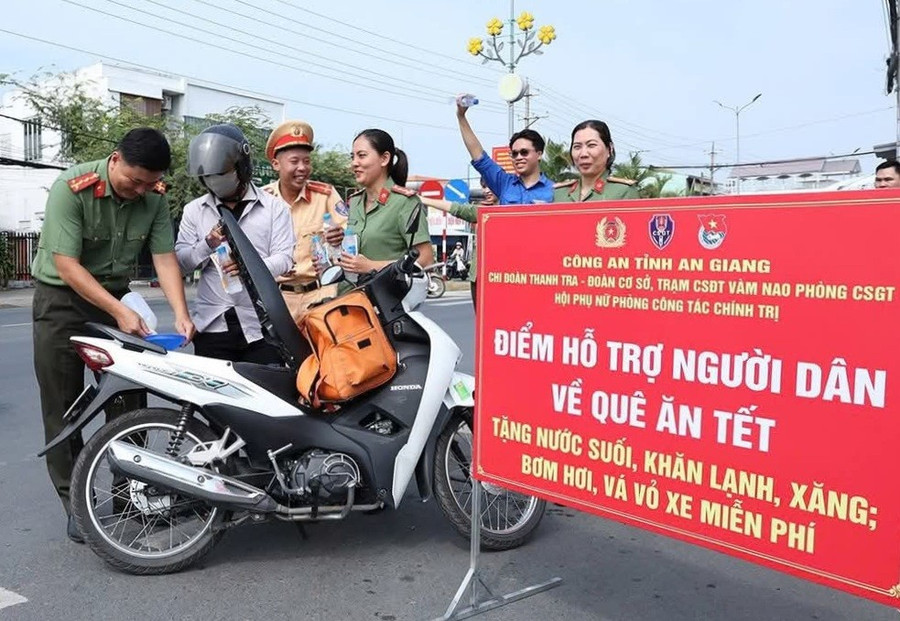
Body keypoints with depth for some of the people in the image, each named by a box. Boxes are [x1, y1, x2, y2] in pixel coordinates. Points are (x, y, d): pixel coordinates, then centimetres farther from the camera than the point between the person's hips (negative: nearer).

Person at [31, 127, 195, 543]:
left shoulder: (154, 198, -7)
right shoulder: (72, 188, -21)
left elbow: (164, 258, -7)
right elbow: (66, 265, -23)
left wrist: (180, 313, -22)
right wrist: (120, 312, -28)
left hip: (117, 297, 4)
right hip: (61, 300, -3)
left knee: (129, 401, 1)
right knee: (63, 408, 0)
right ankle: (75, 503, 10)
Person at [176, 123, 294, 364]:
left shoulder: (274, 207, 6)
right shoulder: (194, 210, 14)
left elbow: (284, 259, -3)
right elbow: (179, 262, 9)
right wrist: (207, 244, -10)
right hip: (212, 325, 2)